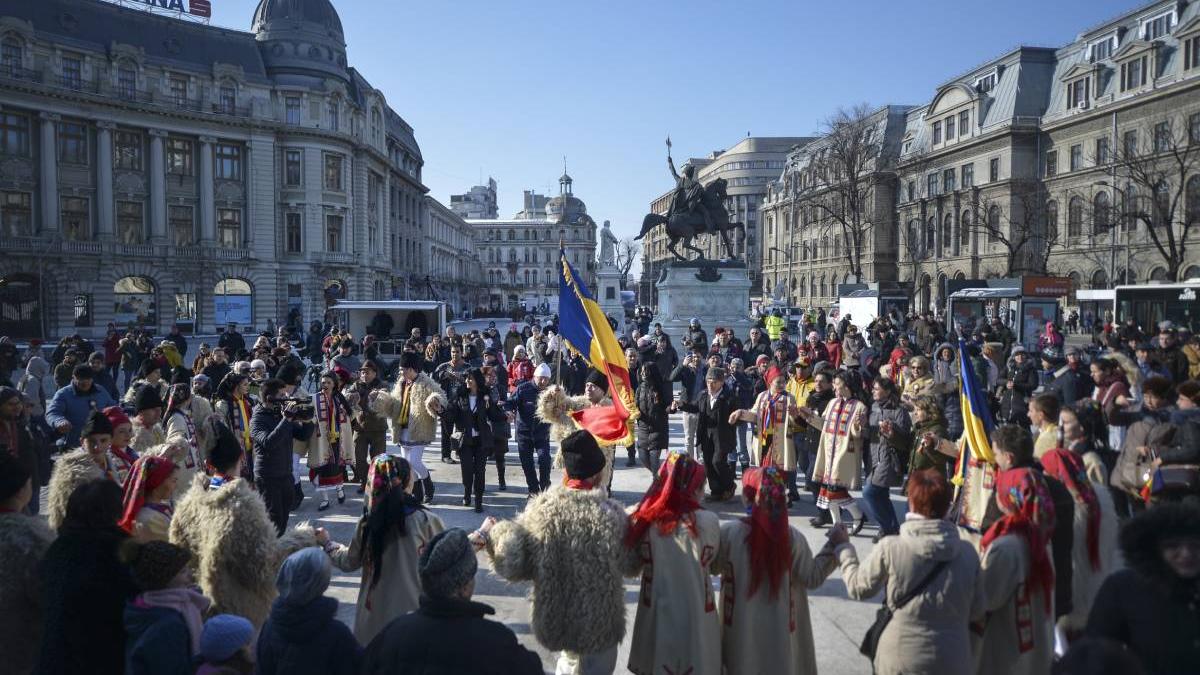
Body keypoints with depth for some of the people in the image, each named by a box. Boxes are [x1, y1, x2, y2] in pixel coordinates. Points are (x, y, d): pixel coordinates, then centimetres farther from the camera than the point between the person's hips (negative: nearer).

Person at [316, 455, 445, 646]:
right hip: (414, 610, -3)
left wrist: (327, 543, 27)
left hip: (374, 614, 3)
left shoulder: (368, 523, -5)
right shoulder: (425, 520, -13)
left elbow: (350, 562, 9)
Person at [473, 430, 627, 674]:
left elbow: (515, 564, -12)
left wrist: (490, 533, 0)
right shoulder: (611, 513, -20)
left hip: (554, 616, 3)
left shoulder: (542, 507, -14)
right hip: (598, 620, -3)